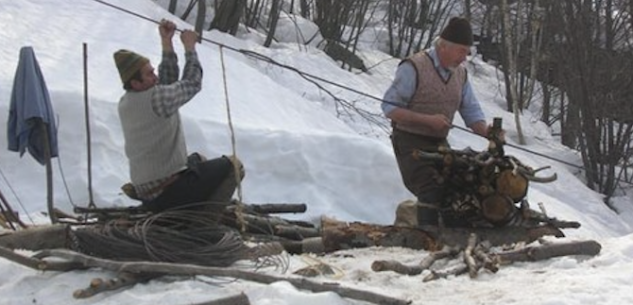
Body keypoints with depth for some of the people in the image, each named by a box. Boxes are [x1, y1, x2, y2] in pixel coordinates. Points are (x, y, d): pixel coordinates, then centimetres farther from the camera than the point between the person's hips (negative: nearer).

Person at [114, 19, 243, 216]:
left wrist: (166, 43, 12)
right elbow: (192, 83, -5)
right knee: (233, 165, 3)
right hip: (169, 194, -9)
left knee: (198, 161, 33)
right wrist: (190, 47, 7)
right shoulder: (156, 98, -22)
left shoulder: (125, 103, 5)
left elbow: (168, 82, 14)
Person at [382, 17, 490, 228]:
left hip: (439, 144, 7)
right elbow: (389, 107, -15)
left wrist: (487, 132, -11)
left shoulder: (460, 74, 8)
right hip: (410, 142, -7)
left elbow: (471, 112, 10)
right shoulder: (413, 67, -13)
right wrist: (428, 120, -22)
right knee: (432, 194, -19)